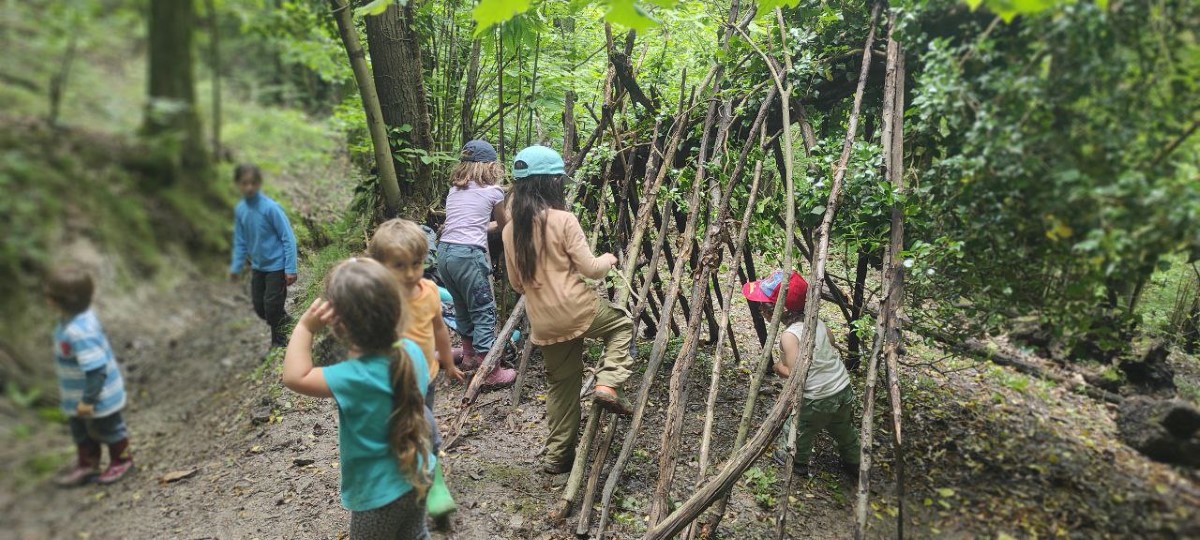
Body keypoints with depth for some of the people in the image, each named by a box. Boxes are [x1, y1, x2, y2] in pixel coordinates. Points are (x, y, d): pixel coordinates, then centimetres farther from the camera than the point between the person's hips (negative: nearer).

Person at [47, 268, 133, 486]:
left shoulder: (80, 332, -38)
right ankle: (86, 464, 46)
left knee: (106, 428, 15)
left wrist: (88, 399, -27)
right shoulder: (70, 319, -6)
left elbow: (96, 369, -35)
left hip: (98, 396, -9)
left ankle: (121, 461, 39)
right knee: (80, 428, 25)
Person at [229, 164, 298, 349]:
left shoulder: (270, 207, -20)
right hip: (258, 266, 6)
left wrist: (290, 269, -19)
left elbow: (288, 238, -17)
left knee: (272, 306, -2)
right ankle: (284, 322, 39)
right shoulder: (240, 209, -3)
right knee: (259, 308, 12)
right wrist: (236, 267, 6)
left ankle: (278, 343, 20)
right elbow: (240, 241, 8)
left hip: (276, 265, -6)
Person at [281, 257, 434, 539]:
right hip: (417, 476, 6)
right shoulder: (412, 351, -14)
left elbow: (294, 377, -24)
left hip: (380, 492, -6)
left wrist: (305, 326, -24)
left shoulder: (357, 378, -33)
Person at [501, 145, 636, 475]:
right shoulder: (563, 220, -12)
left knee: (561, 383, 20)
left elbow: (516, 283, 13)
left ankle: (558, 456, 25)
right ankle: (608, 384, 2)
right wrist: (609, 259, 12)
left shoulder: (510, 228, 6)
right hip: (577, 310, -6)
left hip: (543, 323, 6)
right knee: (622, 324, 22)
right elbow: (591, 269, -9)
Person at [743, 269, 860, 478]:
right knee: (845, 432, 29)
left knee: (798, 430, 19)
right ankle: (853, 464, 49)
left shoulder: (789, 336, -26)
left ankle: (796, 464, 39)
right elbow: (831, 341, 15)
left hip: (818, 400, -7)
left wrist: (779, 367, -10)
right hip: (844, 389, 7)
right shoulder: (816, 320, -4)